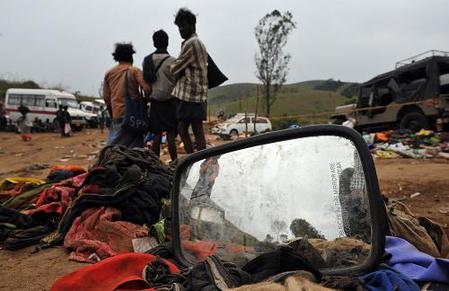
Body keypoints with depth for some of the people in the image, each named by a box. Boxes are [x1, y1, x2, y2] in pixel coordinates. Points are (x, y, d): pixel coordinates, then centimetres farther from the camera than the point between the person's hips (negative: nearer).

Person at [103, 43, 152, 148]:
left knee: (114, 144, 6)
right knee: (136, 145, 6)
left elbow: (106, 97, 11)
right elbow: (147, 89, -15)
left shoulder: (109, 73, 10)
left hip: (117, 114, 3)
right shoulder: (135, 71, -2)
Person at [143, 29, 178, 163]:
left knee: (157, 135, 8)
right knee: (171, 134, -2)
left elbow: (145, 81, 10)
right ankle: (174, 161, 2)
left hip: (155, 102, 4)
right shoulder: (171, 61, -8)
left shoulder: (147, 60, 6)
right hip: (170, 101, -4)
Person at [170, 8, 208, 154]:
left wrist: (170, 66, 11)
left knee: (197, 131, -5)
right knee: (182, 130, 14)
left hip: (191, 94, -10)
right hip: (190, 94, 10)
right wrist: (177, 67, 4)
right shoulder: (198, 43, 20)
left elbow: (175, 68, -9)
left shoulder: (191, 43, -12)